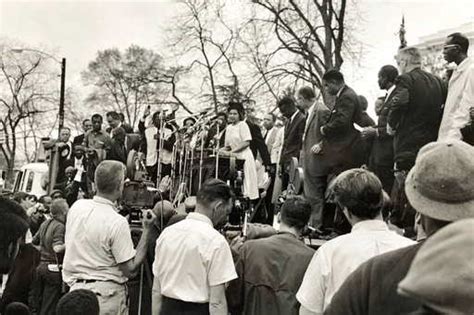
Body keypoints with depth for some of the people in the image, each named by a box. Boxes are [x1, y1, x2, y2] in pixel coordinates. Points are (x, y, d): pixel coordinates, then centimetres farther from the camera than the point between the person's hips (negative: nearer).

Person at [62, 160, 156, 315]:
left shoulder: (76, 206, -3)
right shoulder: (118, 222, -21)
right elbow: (130, 269, -17)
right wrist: (146, 229, -14)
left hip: (75, 287, 6)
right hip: (106, 294, -6)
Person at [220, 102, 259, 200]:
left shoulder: (243, 125, -5)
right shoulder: (229, 127, 14)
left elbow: (246, 142, -14)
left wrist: (231, 152, -17)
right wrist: (223, 150, -6)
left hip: (244, 157, -6)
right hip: (234, 158, 6)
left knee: (246, 181, -6)